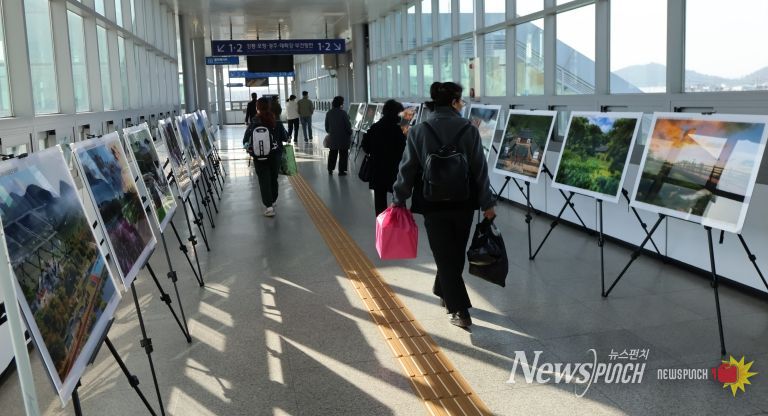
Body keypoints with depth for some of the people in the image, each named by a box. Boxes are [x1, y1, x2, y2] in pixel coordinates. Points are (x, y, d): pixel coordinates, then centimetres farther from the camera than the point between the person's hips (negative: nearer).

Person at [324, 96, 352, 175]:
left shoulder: (328, 113, -1)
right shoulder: (343, 113, -17)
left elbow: (326, 125, 8)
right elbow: (348, 125, -13)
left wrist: (329, 132, 25)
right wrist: (350, 133, 3)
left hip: (332, 137, 5)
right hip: (343, 137, -5)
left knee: (332, 153, 17)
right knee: (343, 154, 6)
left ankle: (330, 169, 21)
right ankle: (341, 171, 8)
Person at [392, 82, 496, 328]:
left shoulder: (418, 131, -5)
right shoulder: (469, 130, -6)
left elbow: (407, 168, -3)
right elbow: (480, 169, -4)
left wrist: (399, 200, 7)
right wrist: (487, 203, 4)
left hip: (433, 204, -1)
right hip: (463, 203, 1)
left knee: (444, 256, 5)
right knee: (456, 253, 21)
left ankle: (460, 311, 1)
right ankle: (443, 292, 39)